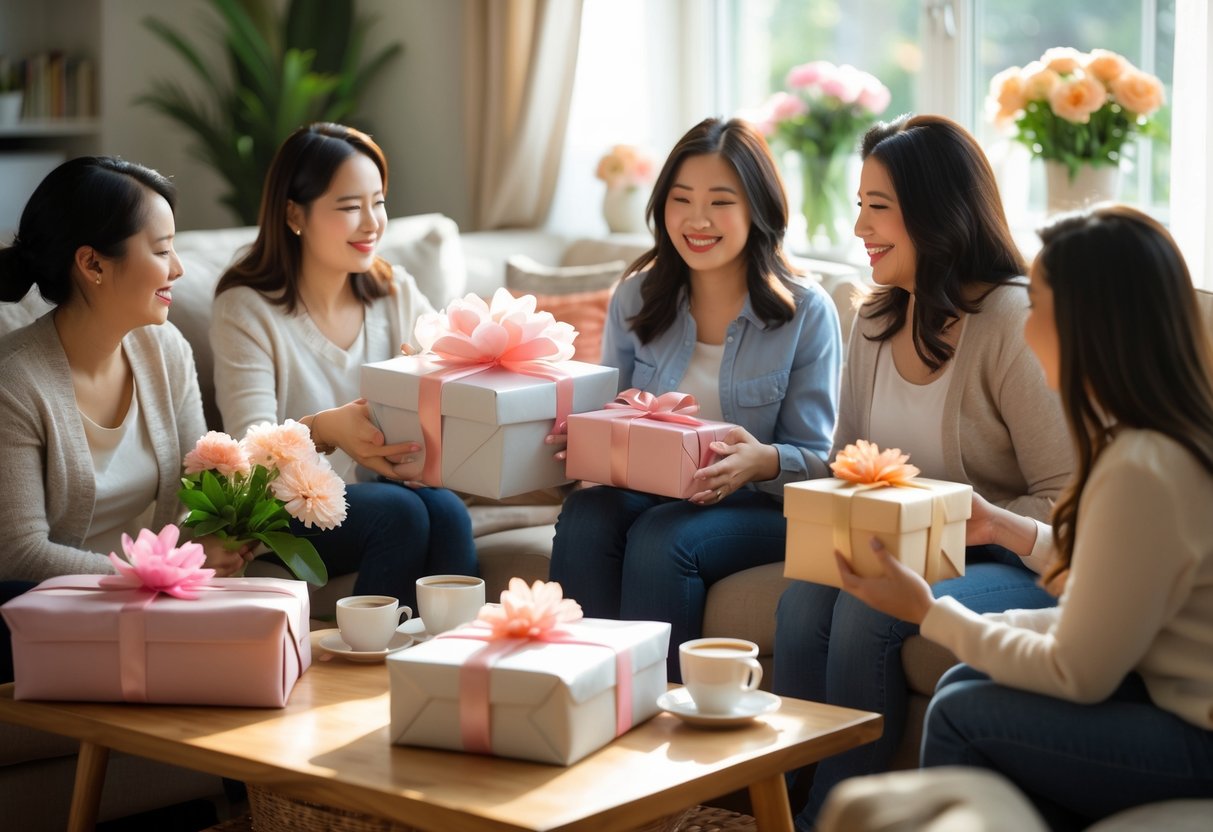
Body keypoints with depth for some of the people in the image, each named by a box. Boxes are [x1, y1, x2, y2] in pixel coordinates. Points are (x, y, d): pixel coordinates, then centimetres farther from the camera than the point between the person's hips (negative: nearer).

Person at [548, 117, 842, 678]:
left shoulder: (806, 312, -3)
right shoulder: (635, 299, 9)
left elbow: (817, 459, -5)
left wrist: (762, 461, -28)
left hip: (762, 507, -3)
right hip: (646, 492, 3)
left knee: (662, 536, -33)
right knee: (584, 516, -29)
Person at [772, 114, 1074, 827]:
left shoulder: (1014, 322, -15)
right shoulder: (876, 322, 9)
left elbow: (1065, 502, -16)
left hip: (1015, 564, -6)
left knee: (867, 612, -31)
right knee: (804, 601, -25)